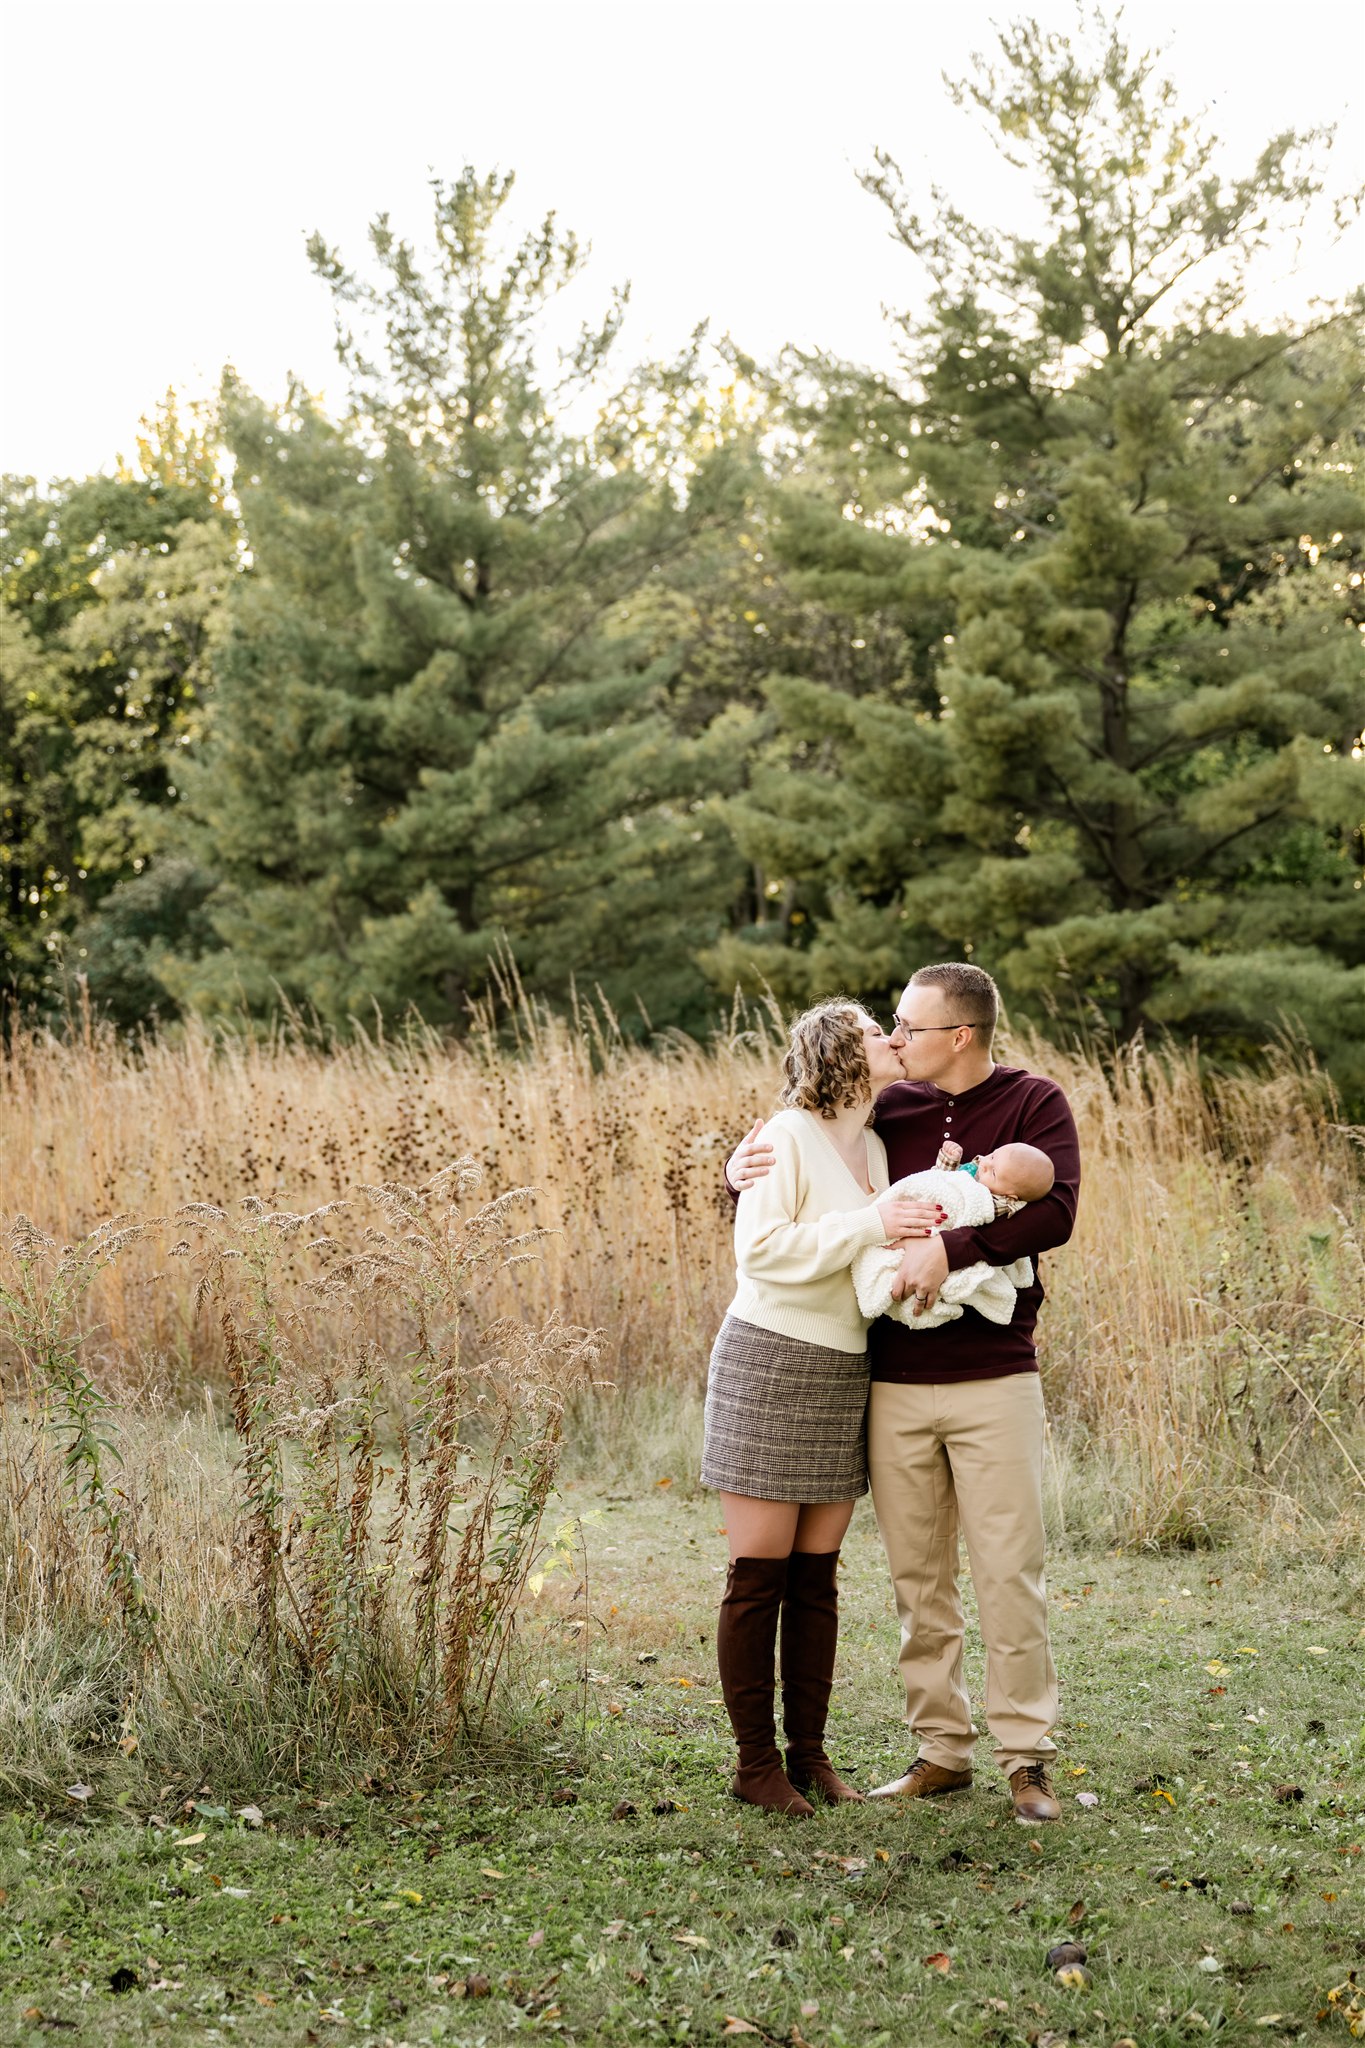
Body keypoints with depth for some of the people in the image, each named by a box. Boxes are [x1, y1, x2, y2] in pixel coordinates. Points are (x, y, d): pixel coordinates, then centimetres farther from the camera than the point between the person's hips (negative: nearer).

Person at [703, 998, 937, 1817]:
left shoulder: (877, 1148, 12)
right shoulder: (789, 1136, -10)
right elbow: (762, 1247, -20)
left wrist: (934, 1206, 2)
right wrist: (870, 1224, -22)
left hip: (845, 1374, 7)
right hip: (770, 1365, -7)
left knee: (817, 1578, 9)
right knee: (760, 1575, -2)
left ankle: (809, 1751, 16)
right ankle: (756, 1762, 5)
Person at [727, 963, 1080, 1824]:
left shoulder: (1034, 1104, -2)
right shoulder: (889, 1109, 9)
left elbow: (1055, 1211, -16)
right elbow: (796, 1134, 20)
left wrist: (952, 1245, -23)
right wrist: (743, 1163, -1)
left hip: (995, 1380, -4)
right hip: (896, 1384, 4)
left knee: (1011, 1573, -3)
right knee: (918, 1579, 8)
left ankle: (1028, 1757, 5)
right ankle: (942, 1751, 18)